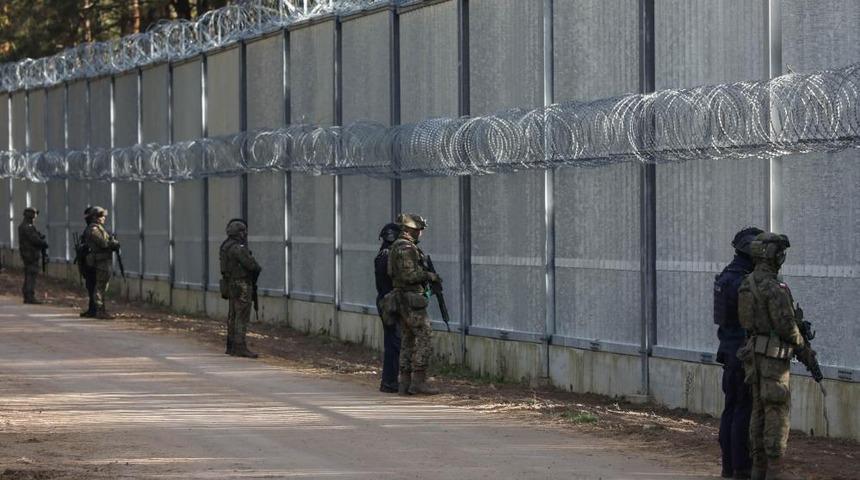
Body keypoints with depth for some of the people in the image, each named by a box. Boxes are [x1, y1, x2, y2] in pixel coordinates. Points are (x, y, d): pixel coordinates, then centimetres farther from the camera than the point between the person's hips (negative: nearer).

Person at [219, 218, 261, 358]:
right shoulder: (238, 248, -19)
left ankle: (231, 347, 18)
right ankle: (240, 347, -14)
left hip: (232, 285, 10)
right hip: (242, 286, -10)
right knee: (242, 317, -10)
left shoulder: (226, 247, 12)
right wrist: (259, 269, 0)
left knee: (233, 316, 13)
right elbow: (251, 264, -22)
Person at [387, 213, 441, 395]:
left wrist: (426, 276, 19)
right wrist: (429, 276, -11)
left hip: (403, 300, 10)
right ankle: (419, 381, -10)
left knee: (408, 340, 10)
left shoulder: (397, 246, 17)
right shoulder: (406, 248, -16)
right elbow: (409, 274, -23)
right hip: (412, 299, -10)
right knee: (423, 339, -8)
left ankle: (405, 383, 9)